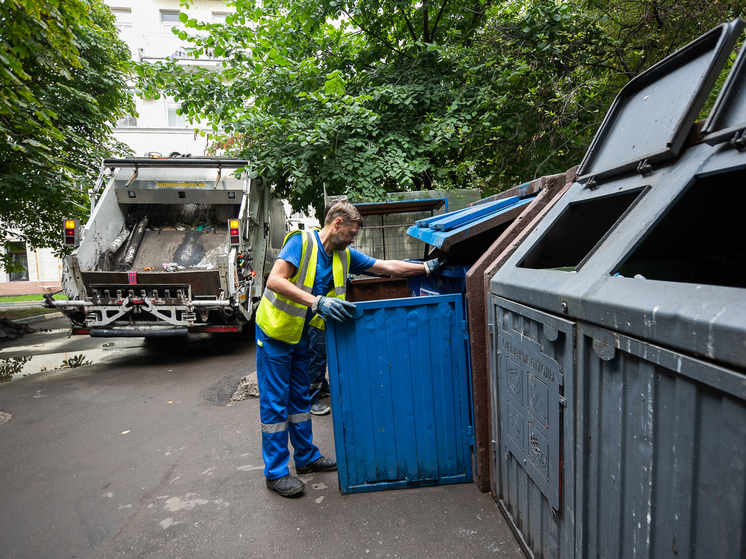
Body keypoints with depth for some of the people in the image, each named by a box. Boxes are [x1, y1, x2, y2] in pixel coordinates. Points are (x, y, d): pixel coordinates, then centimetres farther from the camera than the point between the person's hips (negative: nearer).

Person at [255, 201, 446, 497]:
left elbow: (388, 266, 4)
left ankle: (306, 457, 33)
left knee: (300, 398, 17)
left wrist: (427, 267, 2)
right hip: (274, 332, -7)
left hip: (300, 334, 7)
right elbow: (274, 280, -31)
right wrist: (317, 302, -40)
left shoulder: (344, 256, 2)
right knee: (275, 402, 1)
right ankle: (275, 472, 15)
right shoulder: (301, 241, -19)